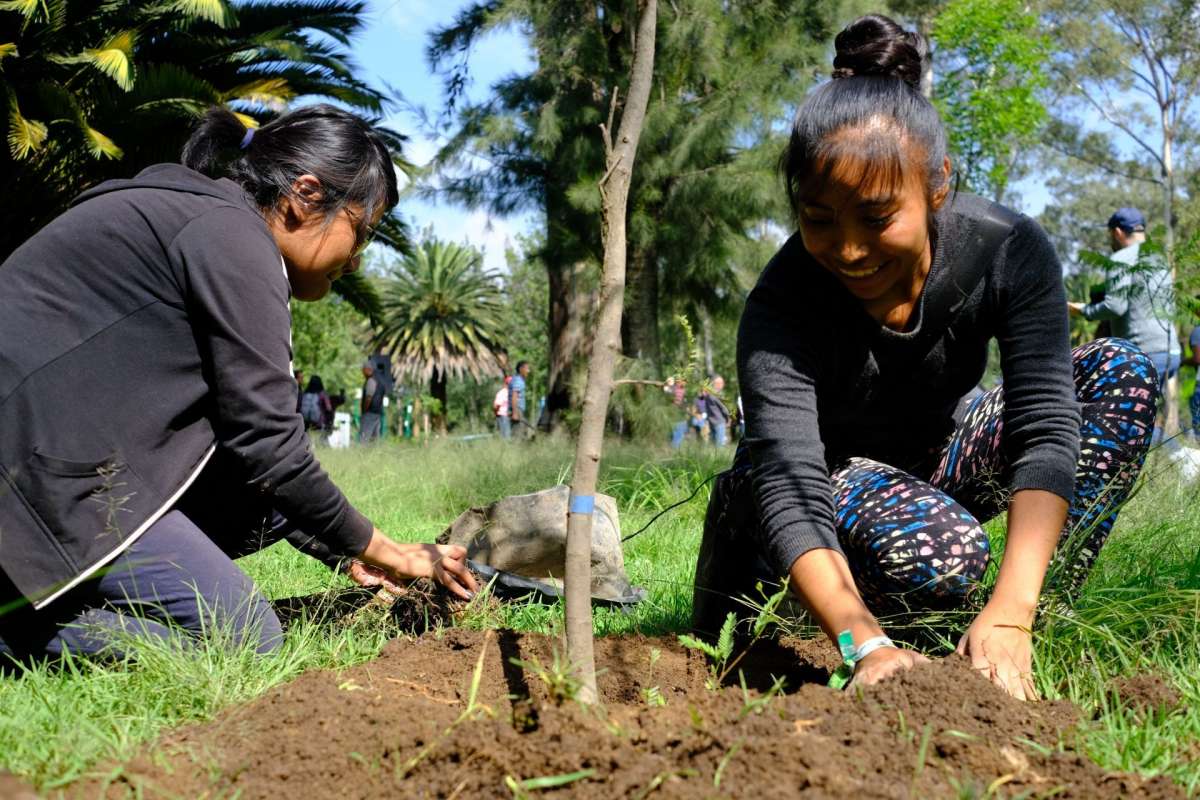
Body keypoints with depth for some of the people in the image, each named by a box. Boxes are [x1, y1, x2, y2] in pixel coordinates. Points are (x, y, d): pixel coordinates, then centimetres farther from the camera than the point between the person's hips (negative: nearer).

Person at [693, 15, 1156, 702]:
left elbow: (1043, 423, -30)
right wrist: (867, 643, -55)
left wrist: (1011, 616, -43)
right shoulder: (782, 304, -29)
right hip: (827, 480, -4)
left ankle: (1044, 626, -18)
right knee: (942, 555, -37)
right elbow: (788, 484, -38)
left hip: (930, 469, 4)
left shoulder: (1011, 252, -21)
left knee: (1122, 374, -16)